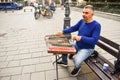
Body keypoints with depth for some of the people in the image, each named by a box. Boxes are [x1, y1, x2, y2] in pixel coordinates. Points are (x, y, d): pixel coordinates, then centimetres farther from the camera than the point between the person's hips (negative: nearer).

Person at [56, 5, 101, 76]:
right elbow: (73, 28, 9)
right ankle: (64, 62, 34)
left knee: (76, 60, -29)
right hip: (77, 45, 7)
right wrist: (63, 32, -3)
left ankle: (77, 67, 12)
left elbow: (94, 40, -29)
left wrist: (81, 38, -36)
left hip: (87, 49, -7)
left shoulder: (96, 25, -23)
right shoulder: (82, 21, -3)